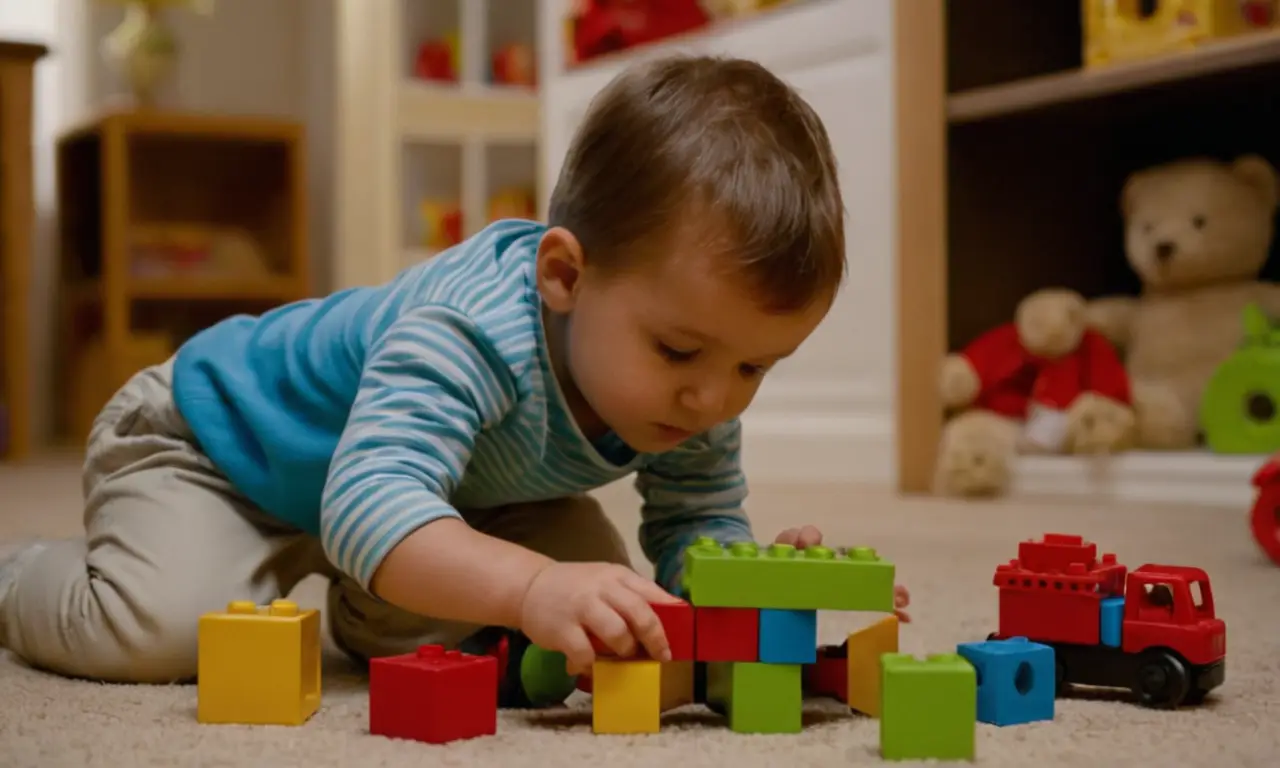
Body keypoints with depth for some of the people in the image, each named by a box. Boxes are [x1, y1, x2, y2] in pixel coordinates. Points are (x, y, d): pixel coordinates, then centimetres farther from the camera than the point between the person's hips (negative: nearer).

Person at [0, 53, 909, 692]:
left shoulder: (703, 406, -20)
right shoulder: (474, 330, -45)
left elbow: (699, 530, -12)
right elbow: (371, 499, -55)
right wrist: (533, 587, -70)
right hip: (211, 433, -7)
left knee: (593, 574, -5)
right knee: (155, 628, -27)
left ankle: (362, 611, 22)